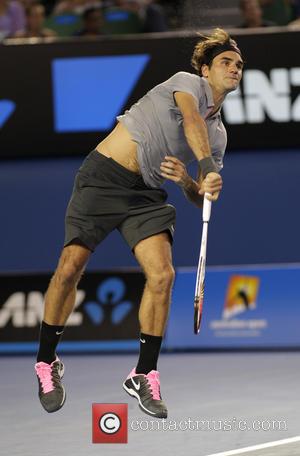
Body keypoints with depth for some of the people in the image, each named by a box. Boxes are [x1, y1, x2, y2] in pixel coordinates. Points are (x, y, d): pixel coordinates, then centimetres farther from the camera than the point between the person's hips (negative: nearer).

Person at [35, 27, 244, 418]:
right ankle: (46, 363, 10)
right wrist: (208, 168, -41)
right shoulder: (190, 84, -3)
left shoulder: (218, 135, 15)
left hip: (146, 194, 6)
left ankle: (145, 377, -1)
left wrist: (186, 180, -10)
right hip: (104, 176, -6)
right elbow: (191, 120, -26)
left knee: (162, 275, -14)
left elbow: (200, 198, 14)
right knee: (70, 269, -9)